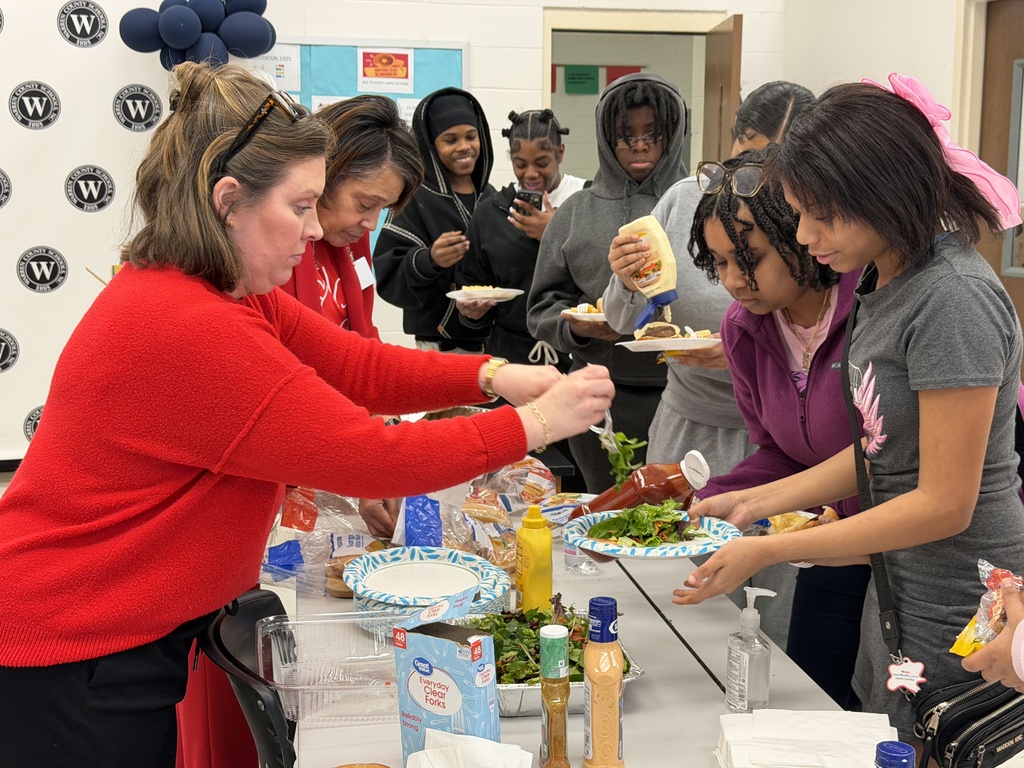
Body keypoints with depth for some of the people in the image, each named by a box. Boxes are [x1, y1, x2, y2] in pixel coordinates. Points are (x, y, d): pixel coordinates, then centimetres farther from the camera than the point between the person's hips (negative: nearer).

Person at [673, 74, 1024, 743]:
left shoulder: (953, 300, -23)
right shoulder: (885, 284, 5)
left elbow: (945, 504, -23)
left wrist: (769, 551, -22)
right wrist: (755, 503, 1)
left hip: (956, 611, -9)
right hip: (899, 589, 9)